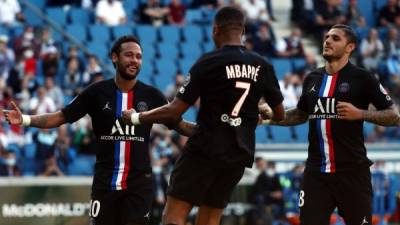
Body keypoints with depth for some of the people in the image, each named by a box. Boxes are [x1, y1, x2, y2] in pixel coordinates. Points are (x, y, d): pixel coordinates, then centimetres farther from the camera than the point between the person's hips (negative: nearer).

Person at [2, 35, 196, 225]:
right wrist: (25, 119, -13)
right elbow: (61, 117, 0)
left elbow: (179, 125, 8)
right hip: (105, 180, 0)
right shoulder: (97, 92, -1)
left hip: (140, 181, 0)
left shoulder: (151, 95, 1)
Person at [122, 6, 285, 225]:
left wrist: (136, 117, 4)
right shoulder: (262, 66, 3)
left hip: (205, 149, -5)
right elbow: (280, 114, 12)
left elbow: (175, 111, -10)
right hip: (239, 154, 5)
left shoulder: (208, 63, -10)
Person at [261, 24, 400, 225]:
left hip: (352, 170, -4)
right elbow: (301, 114, 27)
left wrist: (360, 113, -17)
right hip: (316, 171, 4)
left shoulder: (362, 78, -3)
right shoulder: (312, 79, 12)